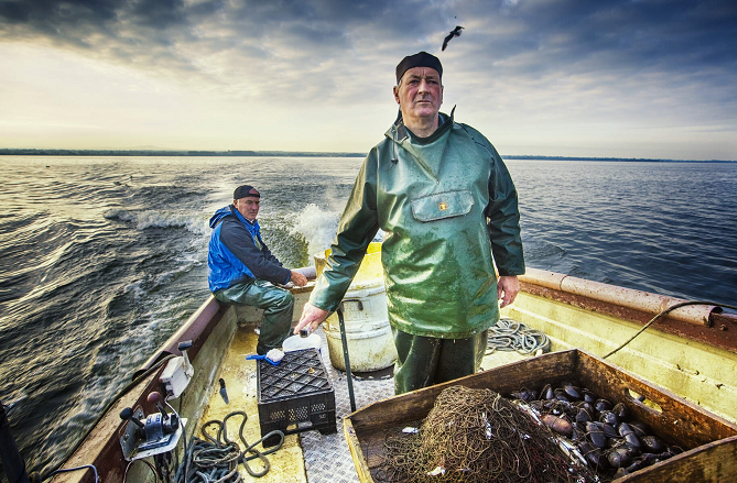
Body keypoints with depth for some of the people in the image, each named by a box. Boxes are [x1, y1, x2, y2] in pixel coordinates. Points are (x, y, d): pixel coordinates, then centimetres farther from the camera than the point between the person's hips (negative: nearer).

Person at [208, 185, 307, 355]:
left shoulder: (248, 223, 10)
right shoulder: (231, 229, -25)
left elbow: (265, 254, 12)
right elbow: (257, 265, -30)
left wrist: (286, 272, -3)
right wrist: (289, 276, -22)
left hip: (245, 277, 11)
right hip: (230, 287, -11)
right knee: (283, 298, -24)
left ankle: (284, 338, 27)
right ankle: (267, 349, -6)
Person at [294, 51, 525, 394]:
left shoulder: (474, 145, 3)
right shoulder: (381, 158, -2)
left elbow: (504, 209, 12)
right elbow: (352, 237, 1)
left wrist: (511, 269, 11)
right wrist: (323, 299, 1)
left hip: (474, 303, 2)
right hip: (412, 310, -1)